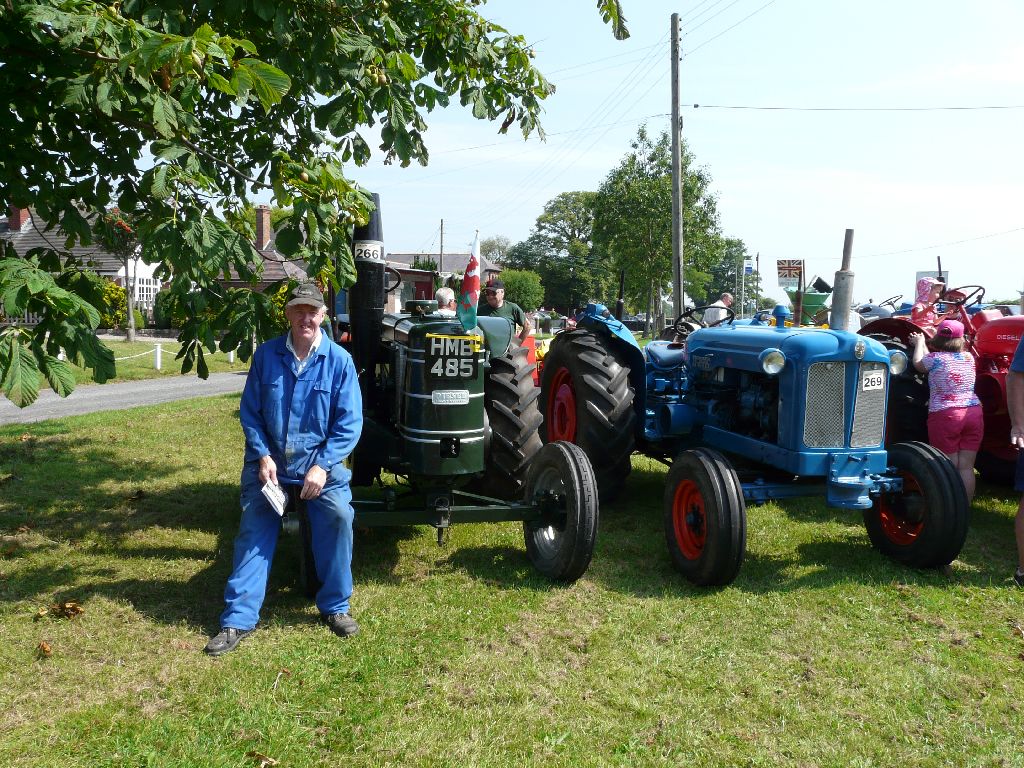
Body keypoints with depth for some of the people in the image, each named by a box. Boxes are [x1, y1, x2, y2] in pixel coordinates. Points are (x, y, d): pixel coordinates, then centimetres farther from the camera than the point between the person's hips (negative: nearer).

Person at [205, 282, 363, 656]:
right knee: (253, 530, -4)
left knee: (339, 516, -20)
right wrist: (263, 456, -9)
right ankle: (238, 619, 7)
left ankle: (335, 607, -1)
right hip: (269, 460, 2)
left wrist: (323, 465, -16)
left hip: (320, 460, -2)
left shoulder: (339, 360, -6)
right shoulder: (266, 354, 0)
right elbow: (250, 412, 3)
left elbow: (349, 422, -7)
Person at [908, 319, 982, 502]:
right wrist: (922, 344, 35)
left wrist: (919, 343, 31)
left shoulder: (935, 358, -5)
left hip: (944, 415, -4)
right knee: (966, 467, 6)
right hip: (974, 412, 4)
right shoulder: (968, 358, 9)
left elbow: (918, 363, 16)